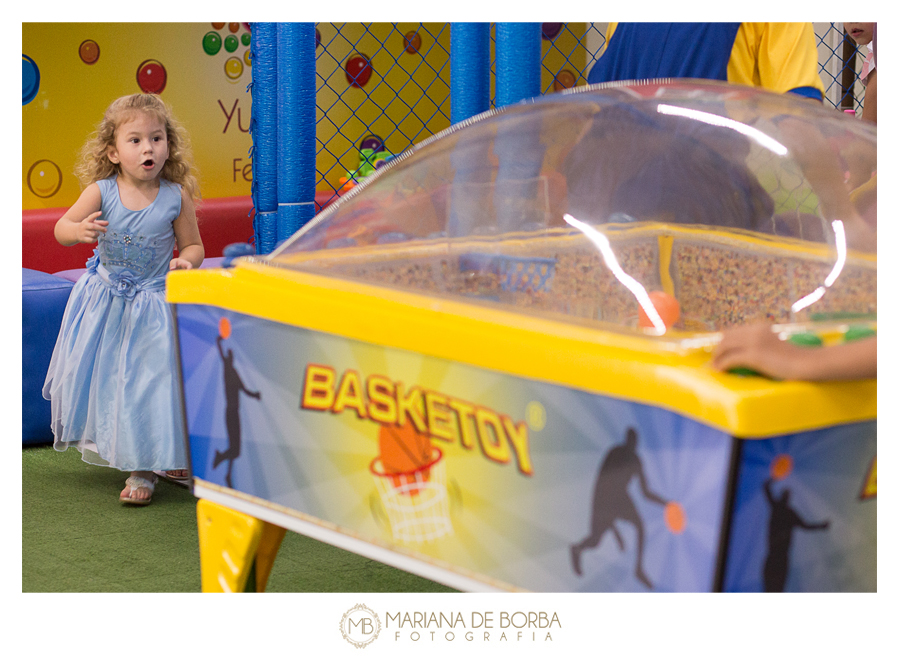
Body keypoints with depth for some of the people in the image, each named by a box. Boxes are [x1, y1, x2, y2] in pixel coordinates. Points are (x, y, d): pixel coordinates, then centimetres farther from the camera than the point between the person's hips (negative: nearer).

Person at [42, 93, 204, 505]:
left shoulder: (176, 197, -12)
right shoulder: (101, 192, -12)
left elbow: (192, 245, -1)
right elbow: (60, 229, -10)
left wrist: (187, 262, -23)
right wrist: (80, 230, -32)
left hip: (154, 303, -2)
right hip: (105, 298, 2)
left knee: (148, 381, -4)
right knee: (97, 373, 14)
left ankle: (144, 467, 8)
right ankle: (102, 438, 43)